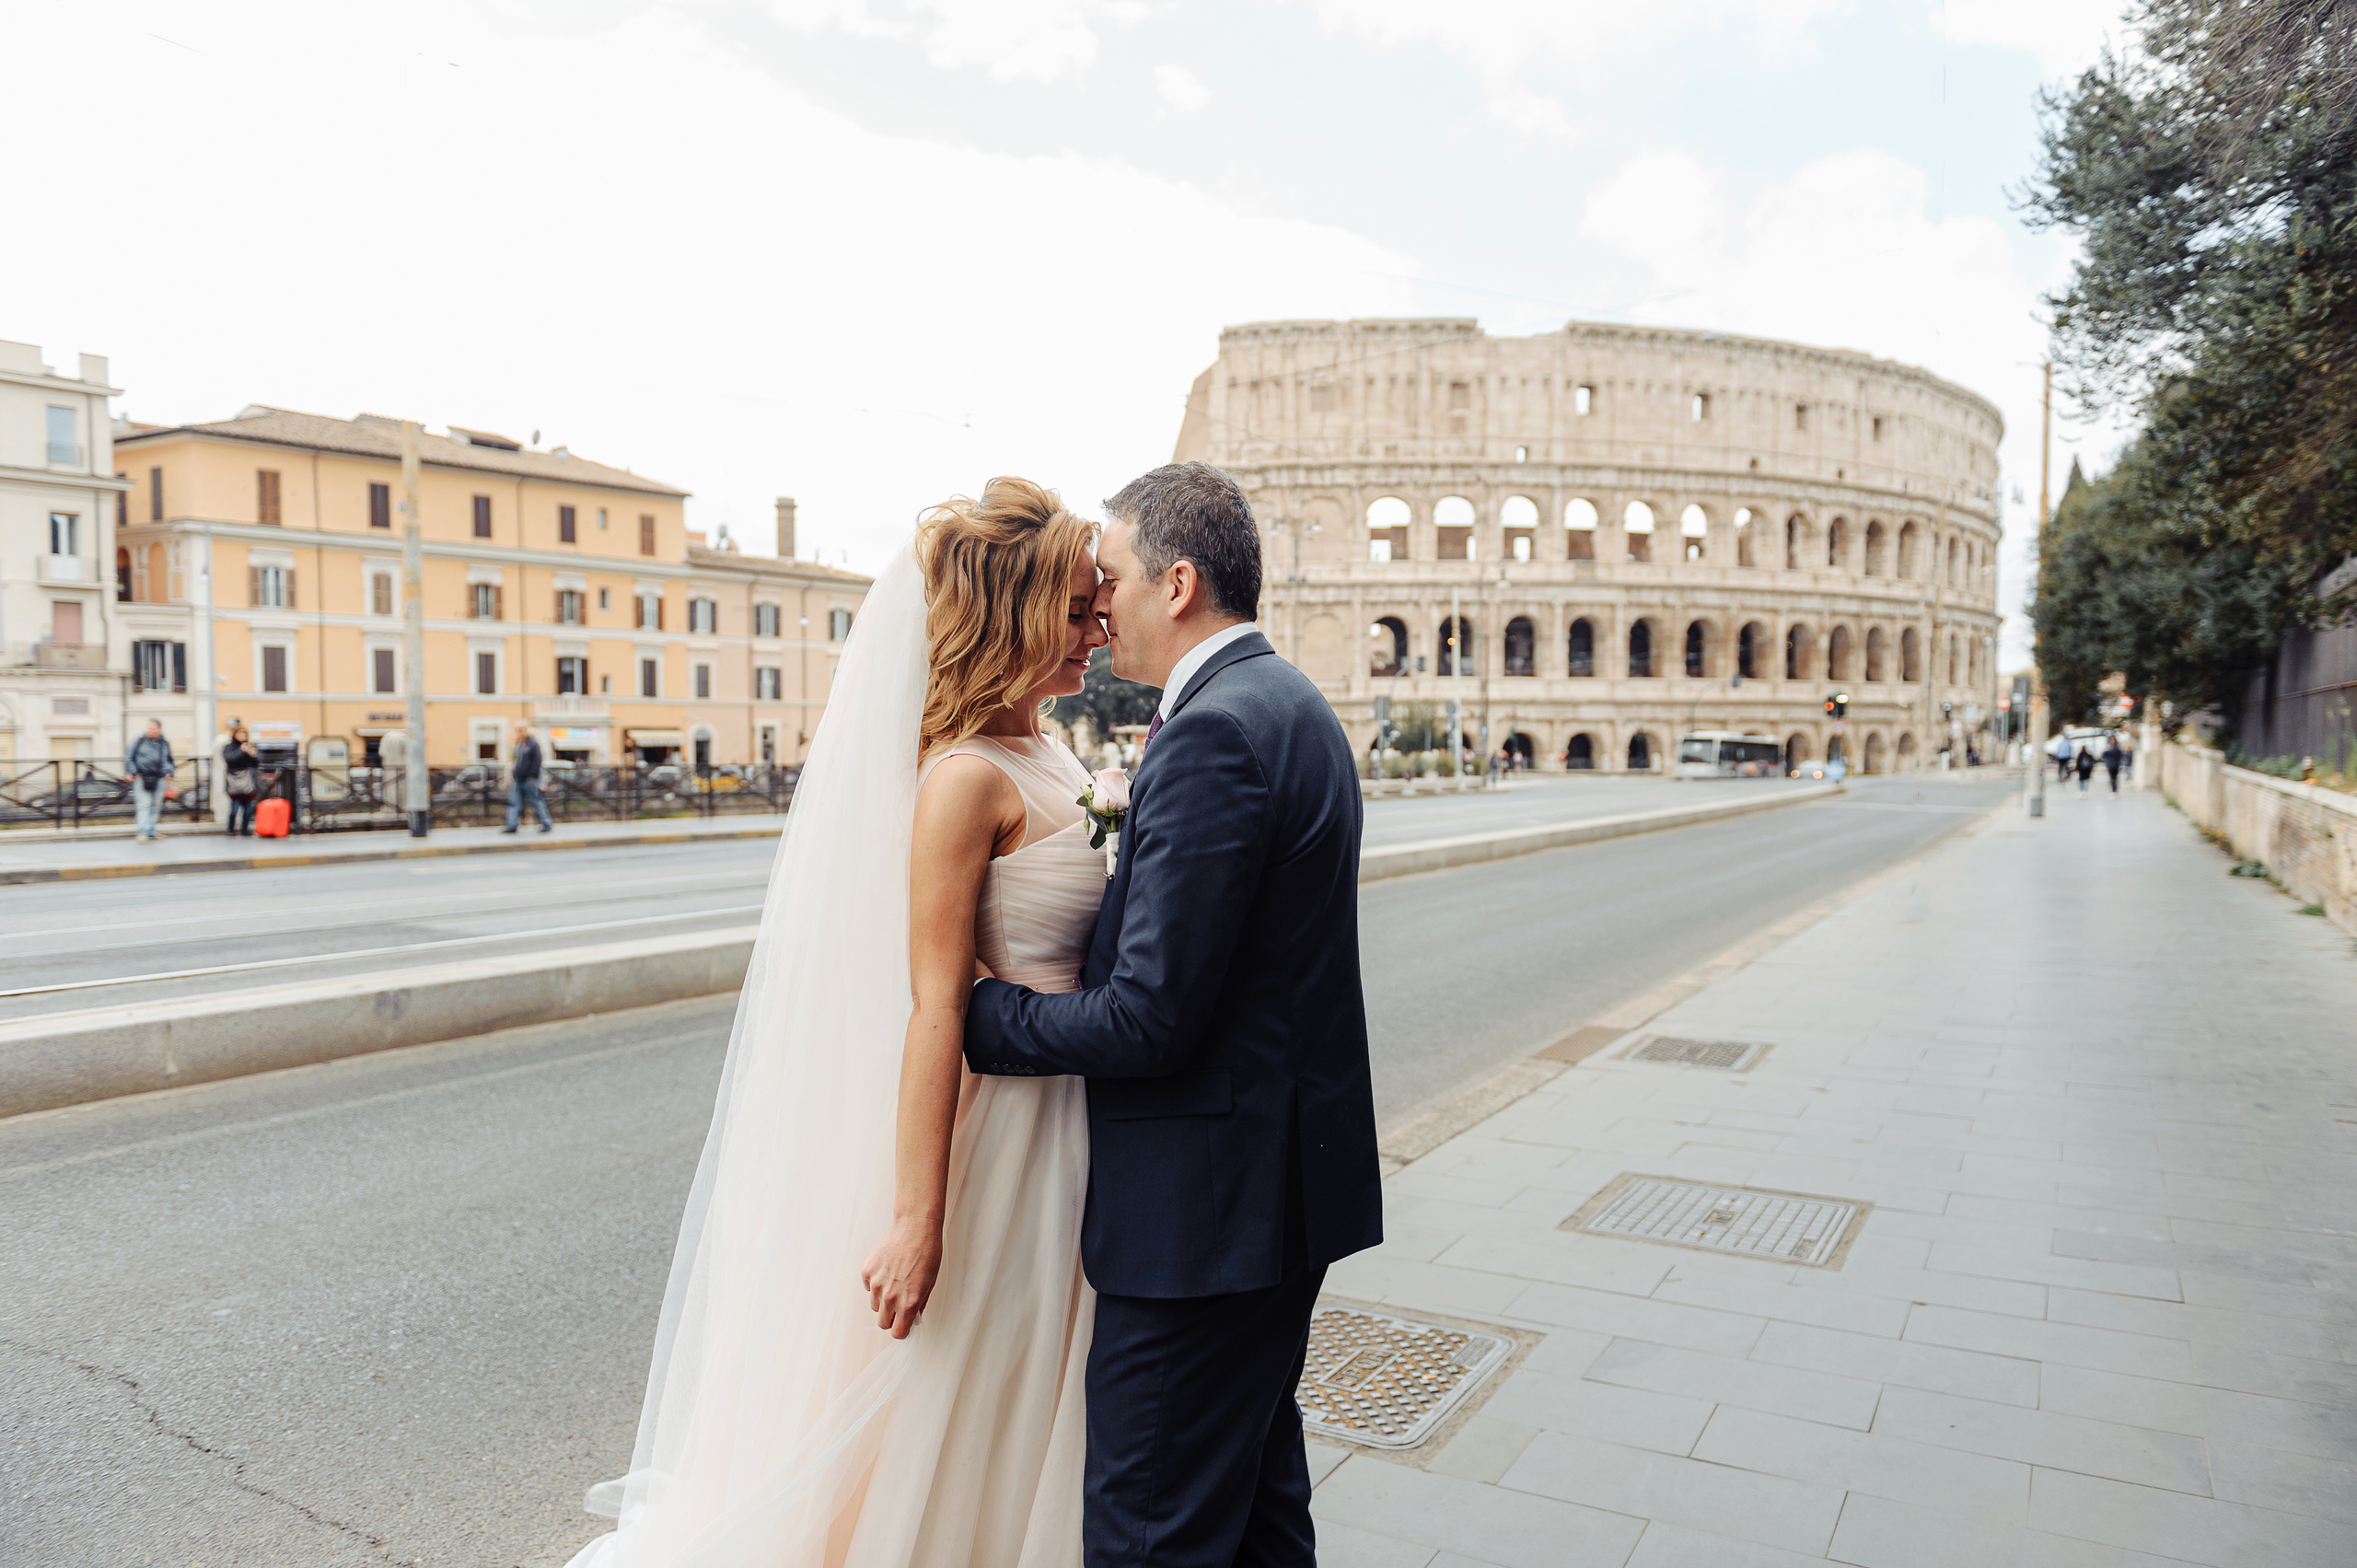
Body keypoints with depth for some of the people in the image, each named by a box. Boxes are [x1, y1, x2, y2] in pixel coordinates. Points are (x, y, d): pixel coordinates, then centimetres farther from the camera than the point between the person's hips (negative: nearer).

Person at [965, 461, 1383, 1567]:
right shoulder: (1288, 704, 11)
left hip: (1208, 1208, -11)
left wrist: (974, 1012, -11)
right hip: (1285, 1179, 11)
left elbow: (1149, 1016, -24)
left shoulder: (1212, 734, -22)